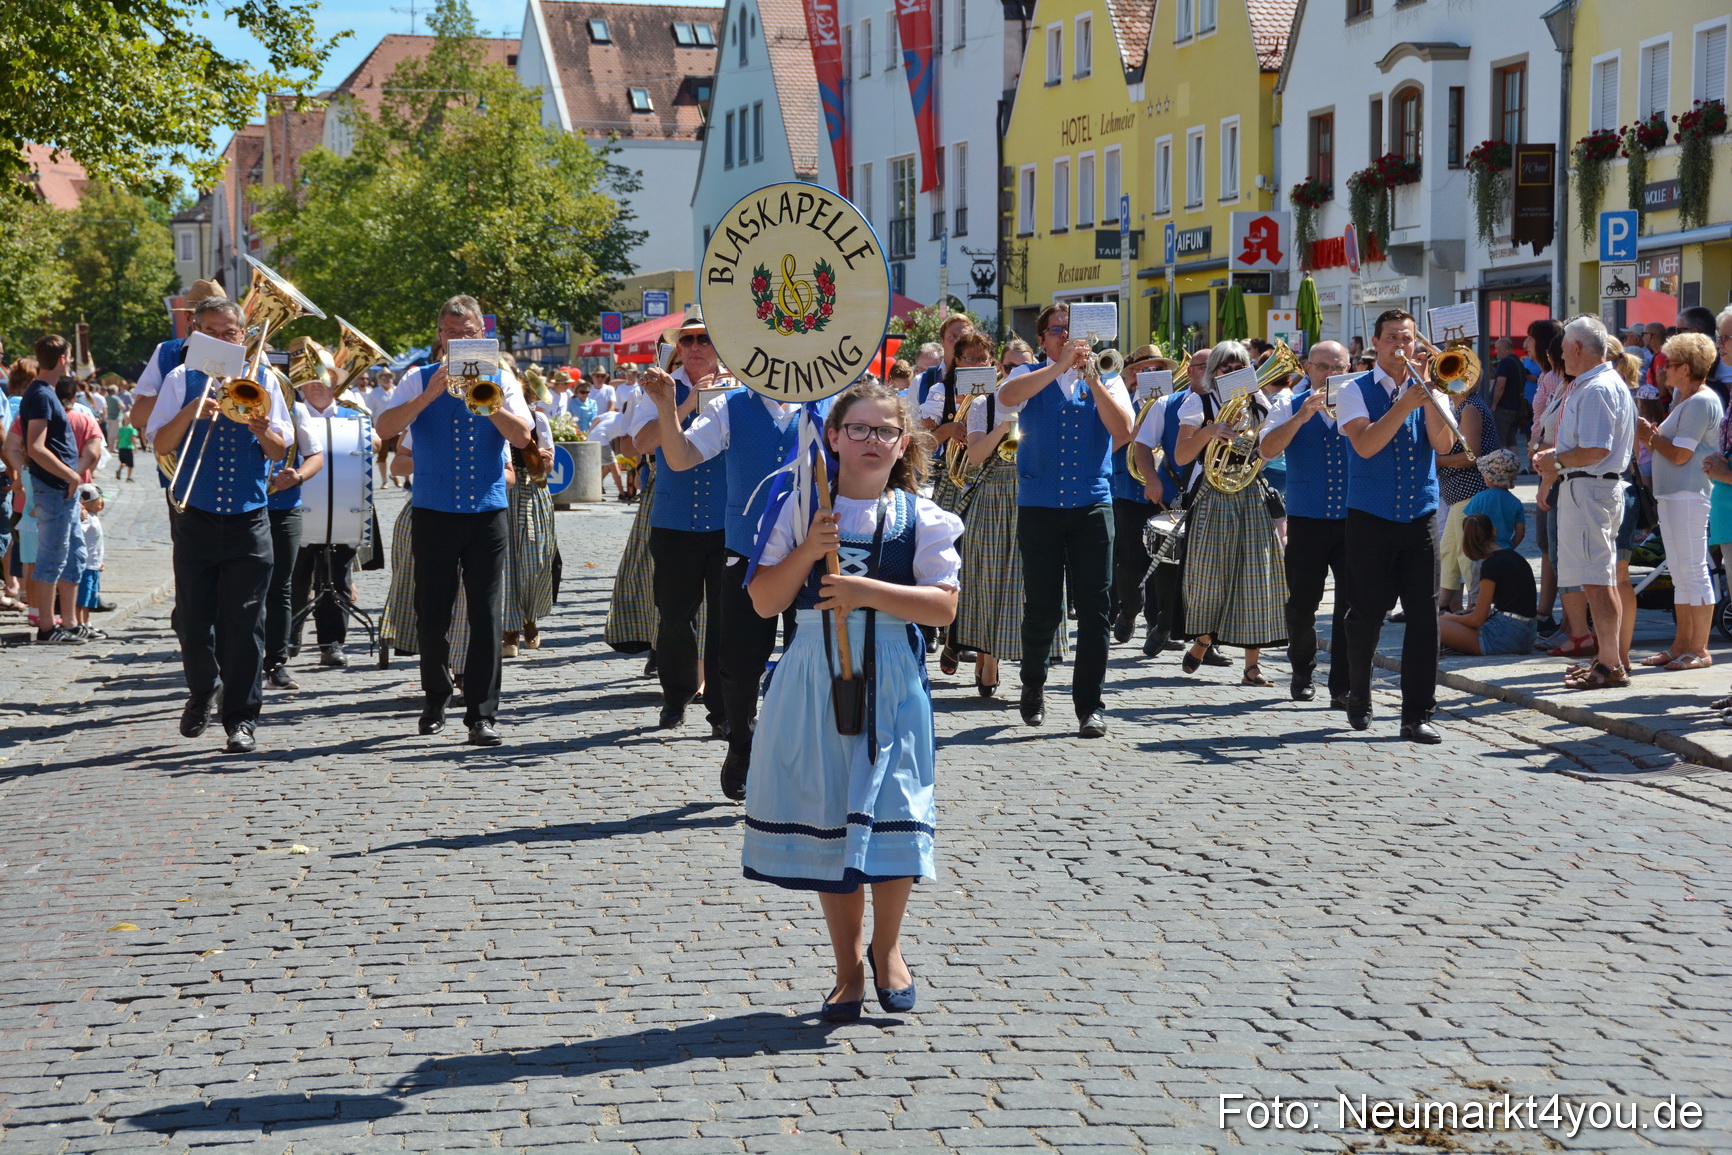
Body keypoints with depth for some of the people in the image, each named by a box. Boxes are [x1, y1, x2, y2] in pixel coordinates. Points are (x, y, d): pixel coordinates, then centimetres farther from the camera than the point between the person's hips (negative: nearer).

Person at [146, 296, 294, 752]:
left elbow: (280, 451, 5)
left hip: (248, 520, 0)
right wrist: (190, 413, -17)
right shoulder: (182, 379, 6)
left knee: (244, 622, -2)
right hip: (196, 518, 0)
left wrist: (263, 431, -16)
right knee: (194, 617, 5)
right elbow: (160, 444, -1)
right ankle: (202, 691, 31)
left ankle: (240, 718, 4)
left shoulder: (262, 379, 7)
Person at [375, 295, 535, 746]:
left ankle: (482, 713, -2)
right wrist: (429, 396, -19)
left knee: (486, 614, -4)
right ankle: (435, 700, 25)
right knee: (431, 612, 6)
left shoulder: (500, 380, 8)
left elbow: (522, 436, -5)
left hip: (487, 511, 0)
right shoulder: (420, 380, 6)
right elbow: (385, 427, -9)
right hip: (433, 511, 0)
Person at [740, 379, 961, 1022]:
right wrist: (807, 552, -14)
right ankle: (848, 966, 20)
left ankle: (886, 948, 20)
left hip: (891, 680, -1)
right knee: (824, 818, 5)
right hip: (816, 679, 1)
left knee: (890, 814, -6)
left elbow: (943, 605, -6)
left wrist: (869, 591, -17)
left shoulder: (921, 518, 3)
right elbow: (764, 602, 0)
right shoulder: (800, 510, 5)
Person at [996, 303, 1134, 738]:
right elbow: (1007, 396, -18)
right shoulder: (1031, 378, 7)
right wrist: (1060, 365, -21)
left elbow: (1123, 430, -8)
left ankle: (1091, 705, 2)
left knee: (1095, 608, -5)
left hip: (1092, 505, 1)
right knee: (1043, 608, 2)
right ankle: (1033, 684, 27)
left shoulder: (1107, 382, 10)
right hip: (1039, 506, -1)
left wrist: (1091, 377, -14)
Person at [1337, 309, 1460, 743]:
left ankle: (1417, 715, -1)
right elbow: (1365, 444, -16)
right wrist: (1407, 402, -21)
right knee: (1367, 614, 4)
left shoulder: (1427, 389, 9)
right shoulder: (1356, 392, 1)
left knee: (1424, 615, -4)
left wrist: (1429, 390, -15)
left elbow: (1442, 444, -7)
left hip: (1419, 518, 2)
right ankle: (1359, 699, 26)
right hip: (1371, 519, -2)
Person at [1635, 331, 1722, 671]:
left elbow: (1680, 455, -17)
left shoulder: (1701, 402, -13)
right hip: (1671, 495, 11)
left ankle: (1699, 650, -3)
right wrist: (1653, 436, 4)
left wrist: (1649, 435, -4)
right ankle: (1681, 644, 19)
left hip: (1689, 495, -11)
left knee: (1693, 571, -7)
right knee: (1680, 573, 13)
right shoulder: (1682, 398, 18)